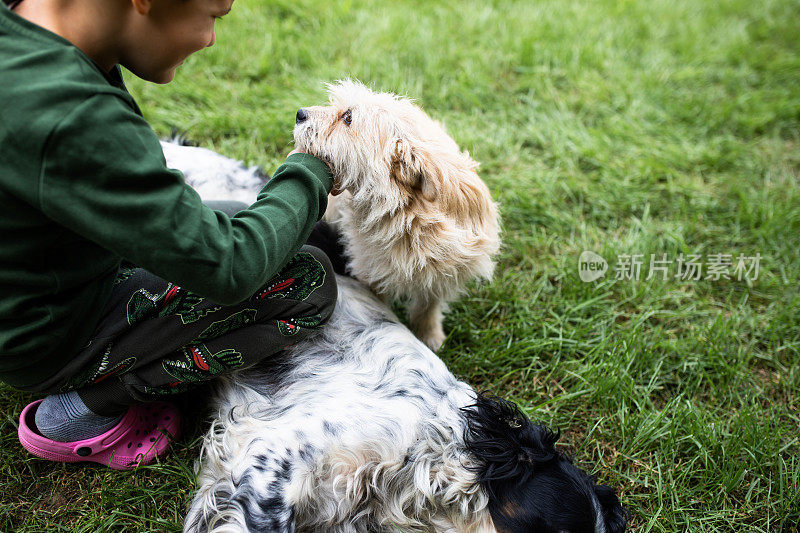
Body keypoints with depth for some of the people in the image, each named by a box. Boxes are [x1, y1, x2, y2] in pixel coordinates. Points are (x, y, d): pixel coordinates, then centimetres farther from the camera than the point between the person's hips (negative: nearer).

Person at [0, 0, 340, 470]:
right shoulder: (74, 121, -37)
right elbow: (230, 270, -30)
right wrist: (309, 177, -15)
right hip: (50, 340, -9)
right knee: (309, 279, -11)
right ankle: (87, 407, -3)